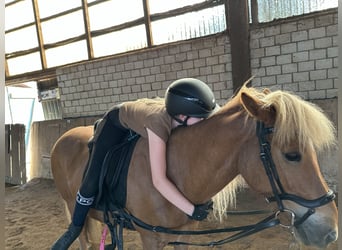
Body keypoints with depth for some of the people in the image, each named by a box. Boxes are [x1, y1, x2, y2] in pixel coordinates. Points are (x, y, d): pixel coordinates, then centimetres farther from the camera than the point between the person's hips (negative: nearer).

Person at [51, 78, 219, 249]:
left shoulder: (182, 120, -30)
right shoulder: (159, 122, -47)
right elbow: (159, 181, -50)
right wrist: (192, 210, -44)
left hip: (140, 126, 7)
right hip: (116, 124, -6)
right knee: (93, 182, -8)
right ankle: (75, 228, 15)